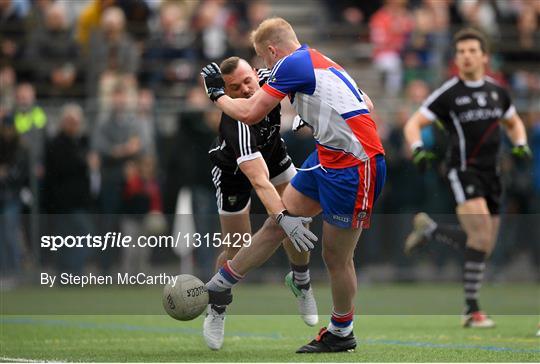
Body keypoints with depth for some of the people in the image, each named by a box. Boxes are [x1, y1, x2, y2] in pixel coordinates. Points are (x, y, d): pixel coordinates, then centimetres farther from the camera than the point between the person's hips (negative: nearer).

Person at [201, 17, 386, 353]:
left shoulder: (293, 63, -14)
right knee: (278, 221, 14)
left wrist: (217, 94, 5)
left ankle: (342, 334, 19)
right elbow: (367, 105, 18)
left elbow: (250, 113, -11)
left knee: (336, 256, 3)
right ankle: (221, 284, 24)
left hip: (354, 168, -10)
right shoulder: (320, 62, 13)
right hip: (327, 158, 10)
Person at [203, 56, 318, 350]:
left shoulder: (268, 78, -30)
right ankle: (216, 310, 24)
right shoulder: (237, 123, -46)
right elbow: (260, 182, -54)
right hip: (233, 169, -5)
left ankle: (300, 282, 30)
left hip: (271, 151, 5)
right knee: (238, 249, -3)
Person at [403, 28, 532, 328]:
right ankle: (472, 310, -11)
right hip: (463, 169, -6)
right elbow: (413, 124, -3)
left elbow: (514, 123, 27)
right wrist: (418, 149, -22)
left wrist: (521, 144, 6)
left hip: (490, 173, 6)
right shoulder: (449, 93, -4)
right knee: (481, 238, -21)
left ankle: (430, 229, 28)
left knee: (486, 245, 6)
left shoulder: (497, 91, 11)